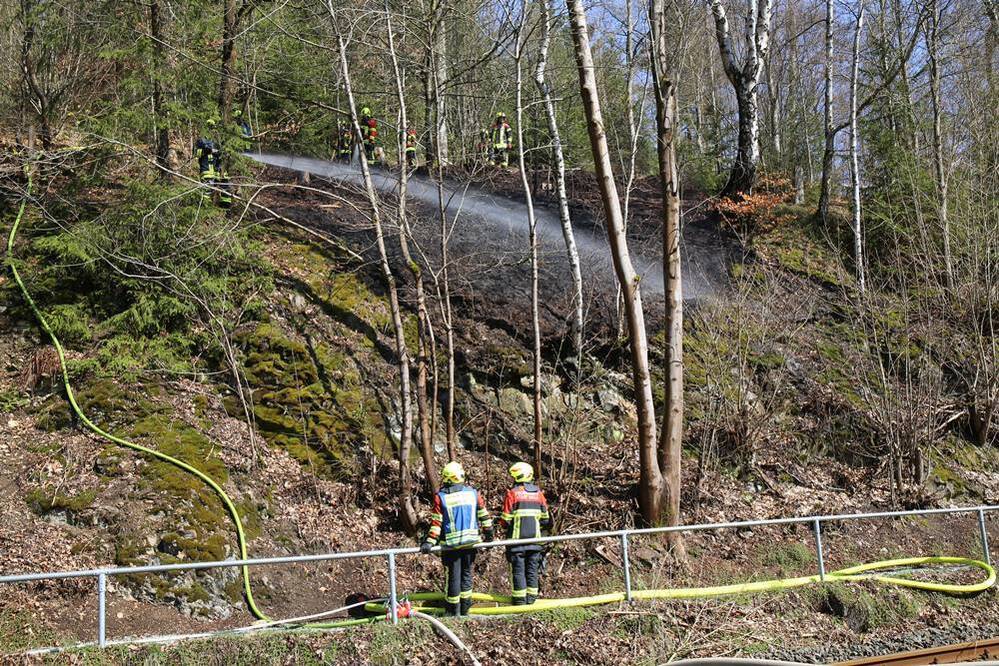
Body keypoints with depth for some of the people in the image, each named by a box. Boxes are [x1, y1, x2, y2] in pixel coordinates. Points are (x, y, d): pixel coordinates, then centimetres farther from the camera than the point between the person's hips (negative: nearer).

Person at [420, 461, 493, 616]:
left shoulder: (440, 497, -7)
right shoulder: (473, 493, 1)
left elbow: (436, 522, -11)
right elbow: (484, 516, 8)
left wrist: (430, 542, -9)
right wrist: (488, 534, 20)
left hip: (450, 544, -2)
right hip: (470, 542, 3)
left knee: (453, 576, 6)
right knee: (466, 573, 15)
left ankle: (453, 610, 12)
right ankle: (465, 608, 20)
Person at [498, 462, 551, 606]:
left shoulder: (512, 493, -10)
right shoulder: (538, 492, 3)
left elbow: (506, 518, -8)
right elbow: (545, 517, 6)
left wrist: (505, 530, 11)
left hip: (517, 538, -4)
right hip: (534, 537, 4)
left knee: (518, 568, 3)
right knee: (532, 568, 11)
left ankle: (519, 598, 6)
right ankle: (531, 597, 15)